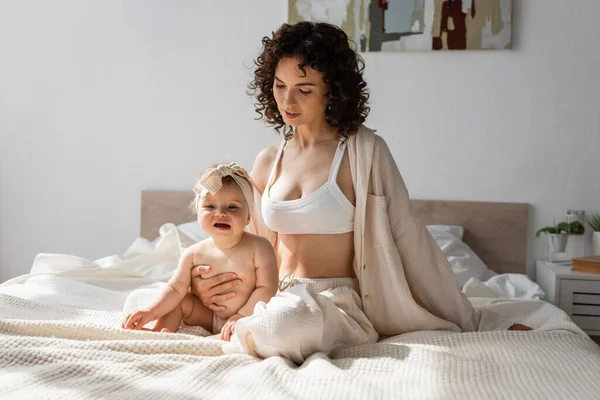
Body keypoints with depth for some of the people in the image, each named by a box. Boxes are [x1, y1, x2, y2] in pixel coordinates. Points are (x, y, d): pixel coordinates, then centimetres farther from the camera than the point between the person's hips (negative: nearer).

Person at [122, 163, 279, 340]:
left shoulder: (258, 247, -17)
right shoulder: (195, 253, -7)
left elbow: (267, 287, -18)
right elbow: (176, 288, -3)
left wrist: (242, 316, -25)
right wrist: (151, 312, -17)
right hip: (209, 318, 5)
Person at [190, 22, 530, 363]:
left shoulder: (365, 150, -5)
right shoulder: (267, 162, 11)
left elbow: (407, 236, -3)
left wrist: (470, 321, -3)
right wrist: (214, 285, -1)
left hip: (337, 303, -4)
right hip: (276, 298, 4)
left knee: (284, 324, -37)